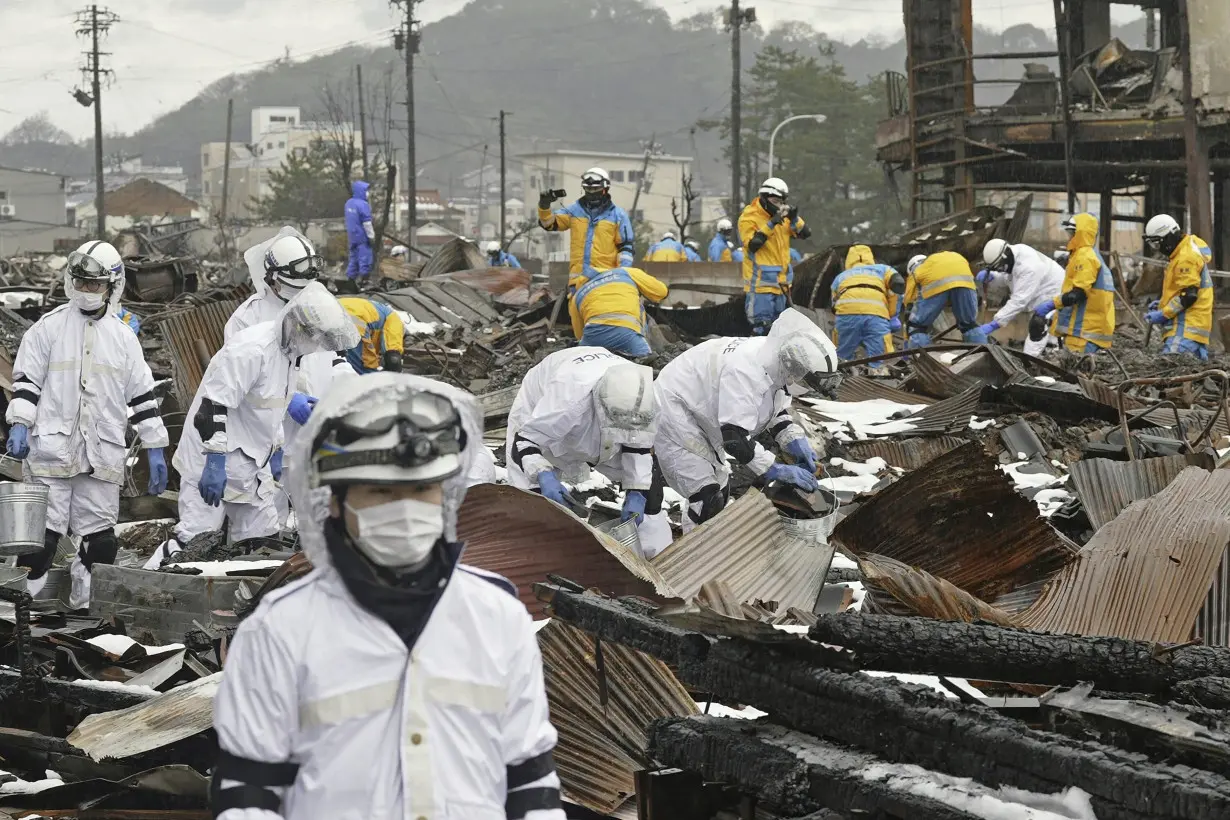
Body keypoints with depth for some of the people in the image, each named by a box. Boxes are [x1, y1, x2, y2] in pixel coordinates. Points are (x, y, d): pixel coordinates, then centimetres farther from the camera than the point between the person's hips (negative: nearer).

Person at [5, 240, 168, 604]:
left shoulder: (124, 338, 11)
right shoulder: (49, 328, 3)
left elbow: (142, 397, 12)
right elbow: (26, 382, 3)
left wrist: (156, 449, 9)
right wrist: (19, 424, -11)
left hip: (103, 456, 3)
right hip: (51, 447, -3)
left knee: (101, 539, 4)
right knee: (41, 533, -6)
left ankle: (88, 601, 14)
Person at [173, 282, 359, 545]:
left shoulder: (288, 351, 5)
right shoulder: (252, 350, -26)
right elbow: (214, 406, -27)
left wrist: (275, 450, 22)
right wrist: (215, 462, -28)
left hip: (252, 464, 10)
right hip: (213, 464, -10)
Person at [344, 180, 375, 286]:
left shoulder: (348, 203, 9)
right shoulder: (363, 205, -18)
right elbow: (367, 222, -17)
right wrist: (371, 236, -9)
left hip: (352, 236, 8)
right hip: (362, 237, -8)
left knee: (353, 258, 14)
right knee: (365, 258, -4)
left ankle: (350, 279, 15)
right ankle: (363, 280, -7)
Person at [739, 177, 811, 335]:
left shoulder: (782, 217, 11)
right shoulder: (748, 217, -8)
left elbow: (805, 233, 8)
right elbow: (752, 245, -19)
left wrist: (795, 218, -9)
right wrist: (770, 225, -23)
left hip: (780, 281, 7)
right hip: (760, 281, -7)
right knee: (761, 327, -11)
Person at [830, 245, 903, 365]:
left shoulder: (840, 277, 39)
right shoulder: (882, 269, 34)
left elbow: (834, 306, 32)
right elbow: (898, 284, 13)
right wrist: (892, 316, 20)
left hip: (847, 312, 1)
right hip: (877, 313, -1)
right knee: (878, 364, -5)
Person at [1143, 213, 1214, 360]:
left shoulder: (1186, 257, -15)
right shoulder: (1189, 248, 19)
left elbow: (1189, 296, -20)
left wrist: (1163, 314, -14)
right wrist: (1162, 304, 18)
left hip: (1186, 326, -11)